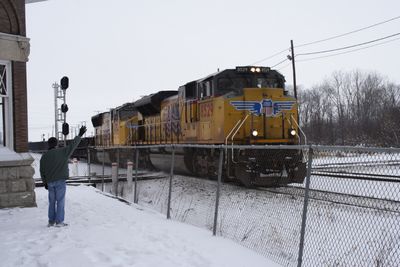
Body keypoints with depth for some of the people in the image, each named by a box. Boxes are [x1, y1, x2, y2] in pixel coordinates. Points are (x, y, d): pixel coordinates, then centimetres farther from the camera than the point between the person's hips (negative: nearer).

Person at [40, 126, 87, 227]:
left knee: (52, 202, 12)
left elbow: (42, 171, 8)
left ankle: (51, 221, 15)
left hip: (50, 182, 4)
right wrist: (80, 135, 10)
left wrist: (45, 182, 18)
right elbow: (73, 145, 1)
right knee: (60, 201, 0)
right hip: (60, 181, -4)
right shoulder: (62, 152, -6)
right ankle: (59, 221, 0)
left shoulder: (44, 156, 5)